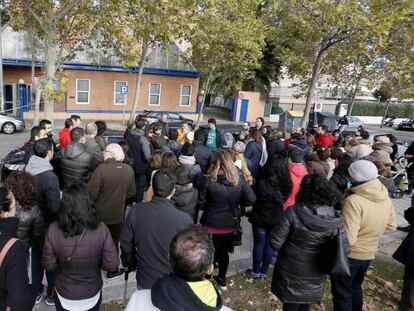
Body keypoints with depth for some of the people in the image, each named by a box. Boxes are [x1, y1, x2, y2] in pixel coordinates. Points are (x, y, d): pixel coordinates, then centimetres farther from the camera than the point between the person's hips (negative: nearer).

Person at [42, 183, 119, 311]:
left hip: (64, 297, 1)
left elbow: (49, 265, -12)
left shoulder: (53, 230, -24)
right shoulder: (101, 230, -26)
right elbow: (112, 265, -18)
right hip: (92, 296, 0)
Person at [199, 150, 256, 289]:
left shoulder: (209, 180, -21)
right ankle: (222, 279, 42)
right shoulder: (239, 179, -15)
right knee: (224, 251, 25)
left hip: (211, 225, -2)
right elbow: (251, 199, -11)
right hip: (229, 225, 3)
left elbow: (201, 204, -13)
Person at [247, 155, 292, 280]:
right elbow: (284, 199, 4)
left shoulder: (262, 183, -22)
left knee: (259, 245, 11)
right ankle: (264, 272, 28)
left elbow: (253, 197, -8)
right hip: (276, 219, 3)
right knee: (269, 245, 15)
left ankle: (256, 271, 24)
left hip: (260, 218, -3)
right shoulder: (286, 185, -11)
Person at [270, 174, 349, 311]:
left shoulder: (293, 212, -24)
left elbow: (275, 243, -20)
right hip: (315, 279, 3)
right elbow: (345, 250, -5)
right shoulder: (337, 220, -13)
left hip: (291, 275, -3)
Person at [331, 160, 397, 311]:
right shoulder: (386, 199, -6)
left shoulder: (354, 201, -30)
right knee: (355, 287, 29)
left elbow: (348, 239, -31)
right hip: (368, 254, 7)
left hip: (348, 255, -7)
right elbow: (391, 226, 8)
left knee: (342, 292, 13)